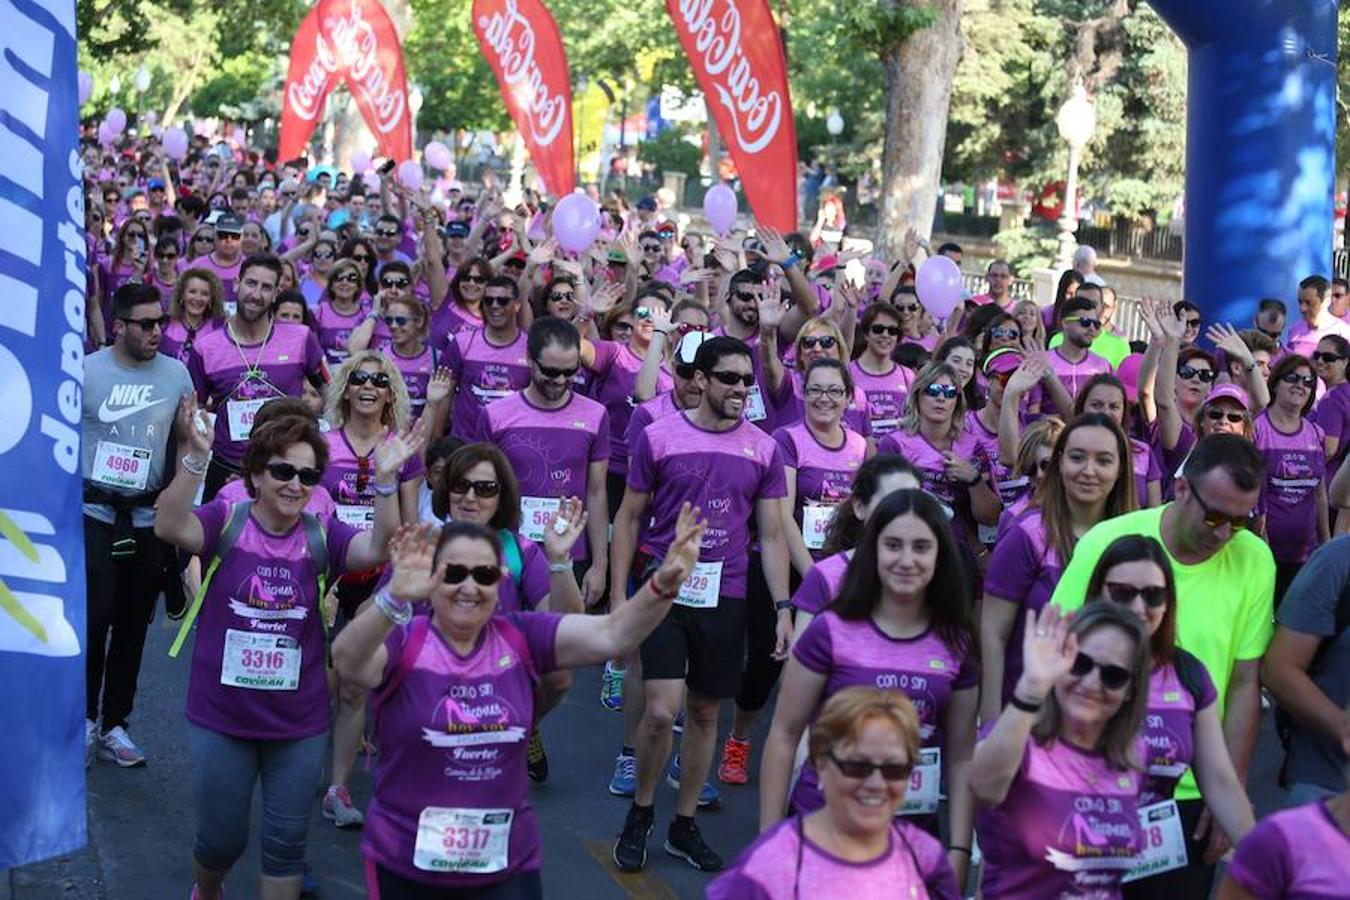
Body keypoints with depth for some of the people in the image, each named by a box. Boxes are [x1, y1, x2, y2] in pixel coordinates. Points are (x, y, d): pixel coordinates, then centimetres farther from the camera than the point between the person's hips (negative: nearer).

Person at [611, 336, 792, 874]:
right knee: (662, 710, -12)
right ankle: (640, 813, 13)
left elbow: (772, 535, 6)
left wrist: (783, 608, -2)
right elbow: (629, 518, 3)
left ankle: (684, 826, 26)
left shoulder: (764, 450, 2)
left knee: (705, 712, 11)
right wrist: (618, 596, -2)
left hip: (725, 596, 3)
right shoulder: (658, 437, -4)